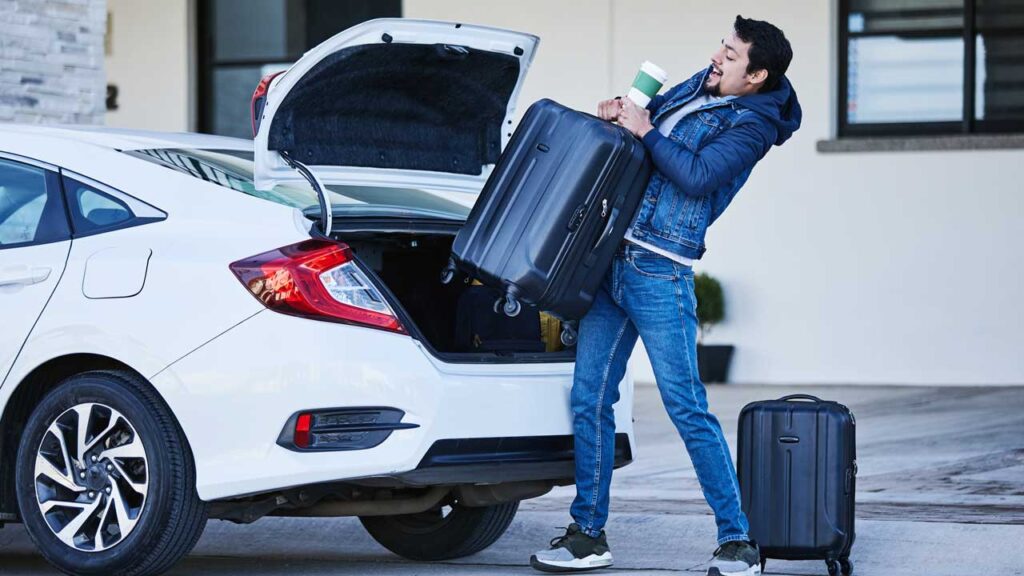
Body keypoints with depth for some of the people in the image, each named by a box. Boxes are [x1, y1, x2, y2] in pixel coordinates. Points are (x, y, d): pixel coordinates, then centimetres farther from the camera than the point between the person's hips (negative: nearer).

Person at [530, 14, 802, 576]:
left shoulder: (750, 125, -9)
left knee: (687, 408, -8)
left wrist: (644, 130, -12)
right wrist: (619, 112, 8)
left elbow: (698, 176, -22)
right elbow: (651, 110, 30)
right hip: (612, 257, 8)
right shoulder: (699, 86, 15)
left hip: (658, 272, -8)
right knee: (589, 399, 7)